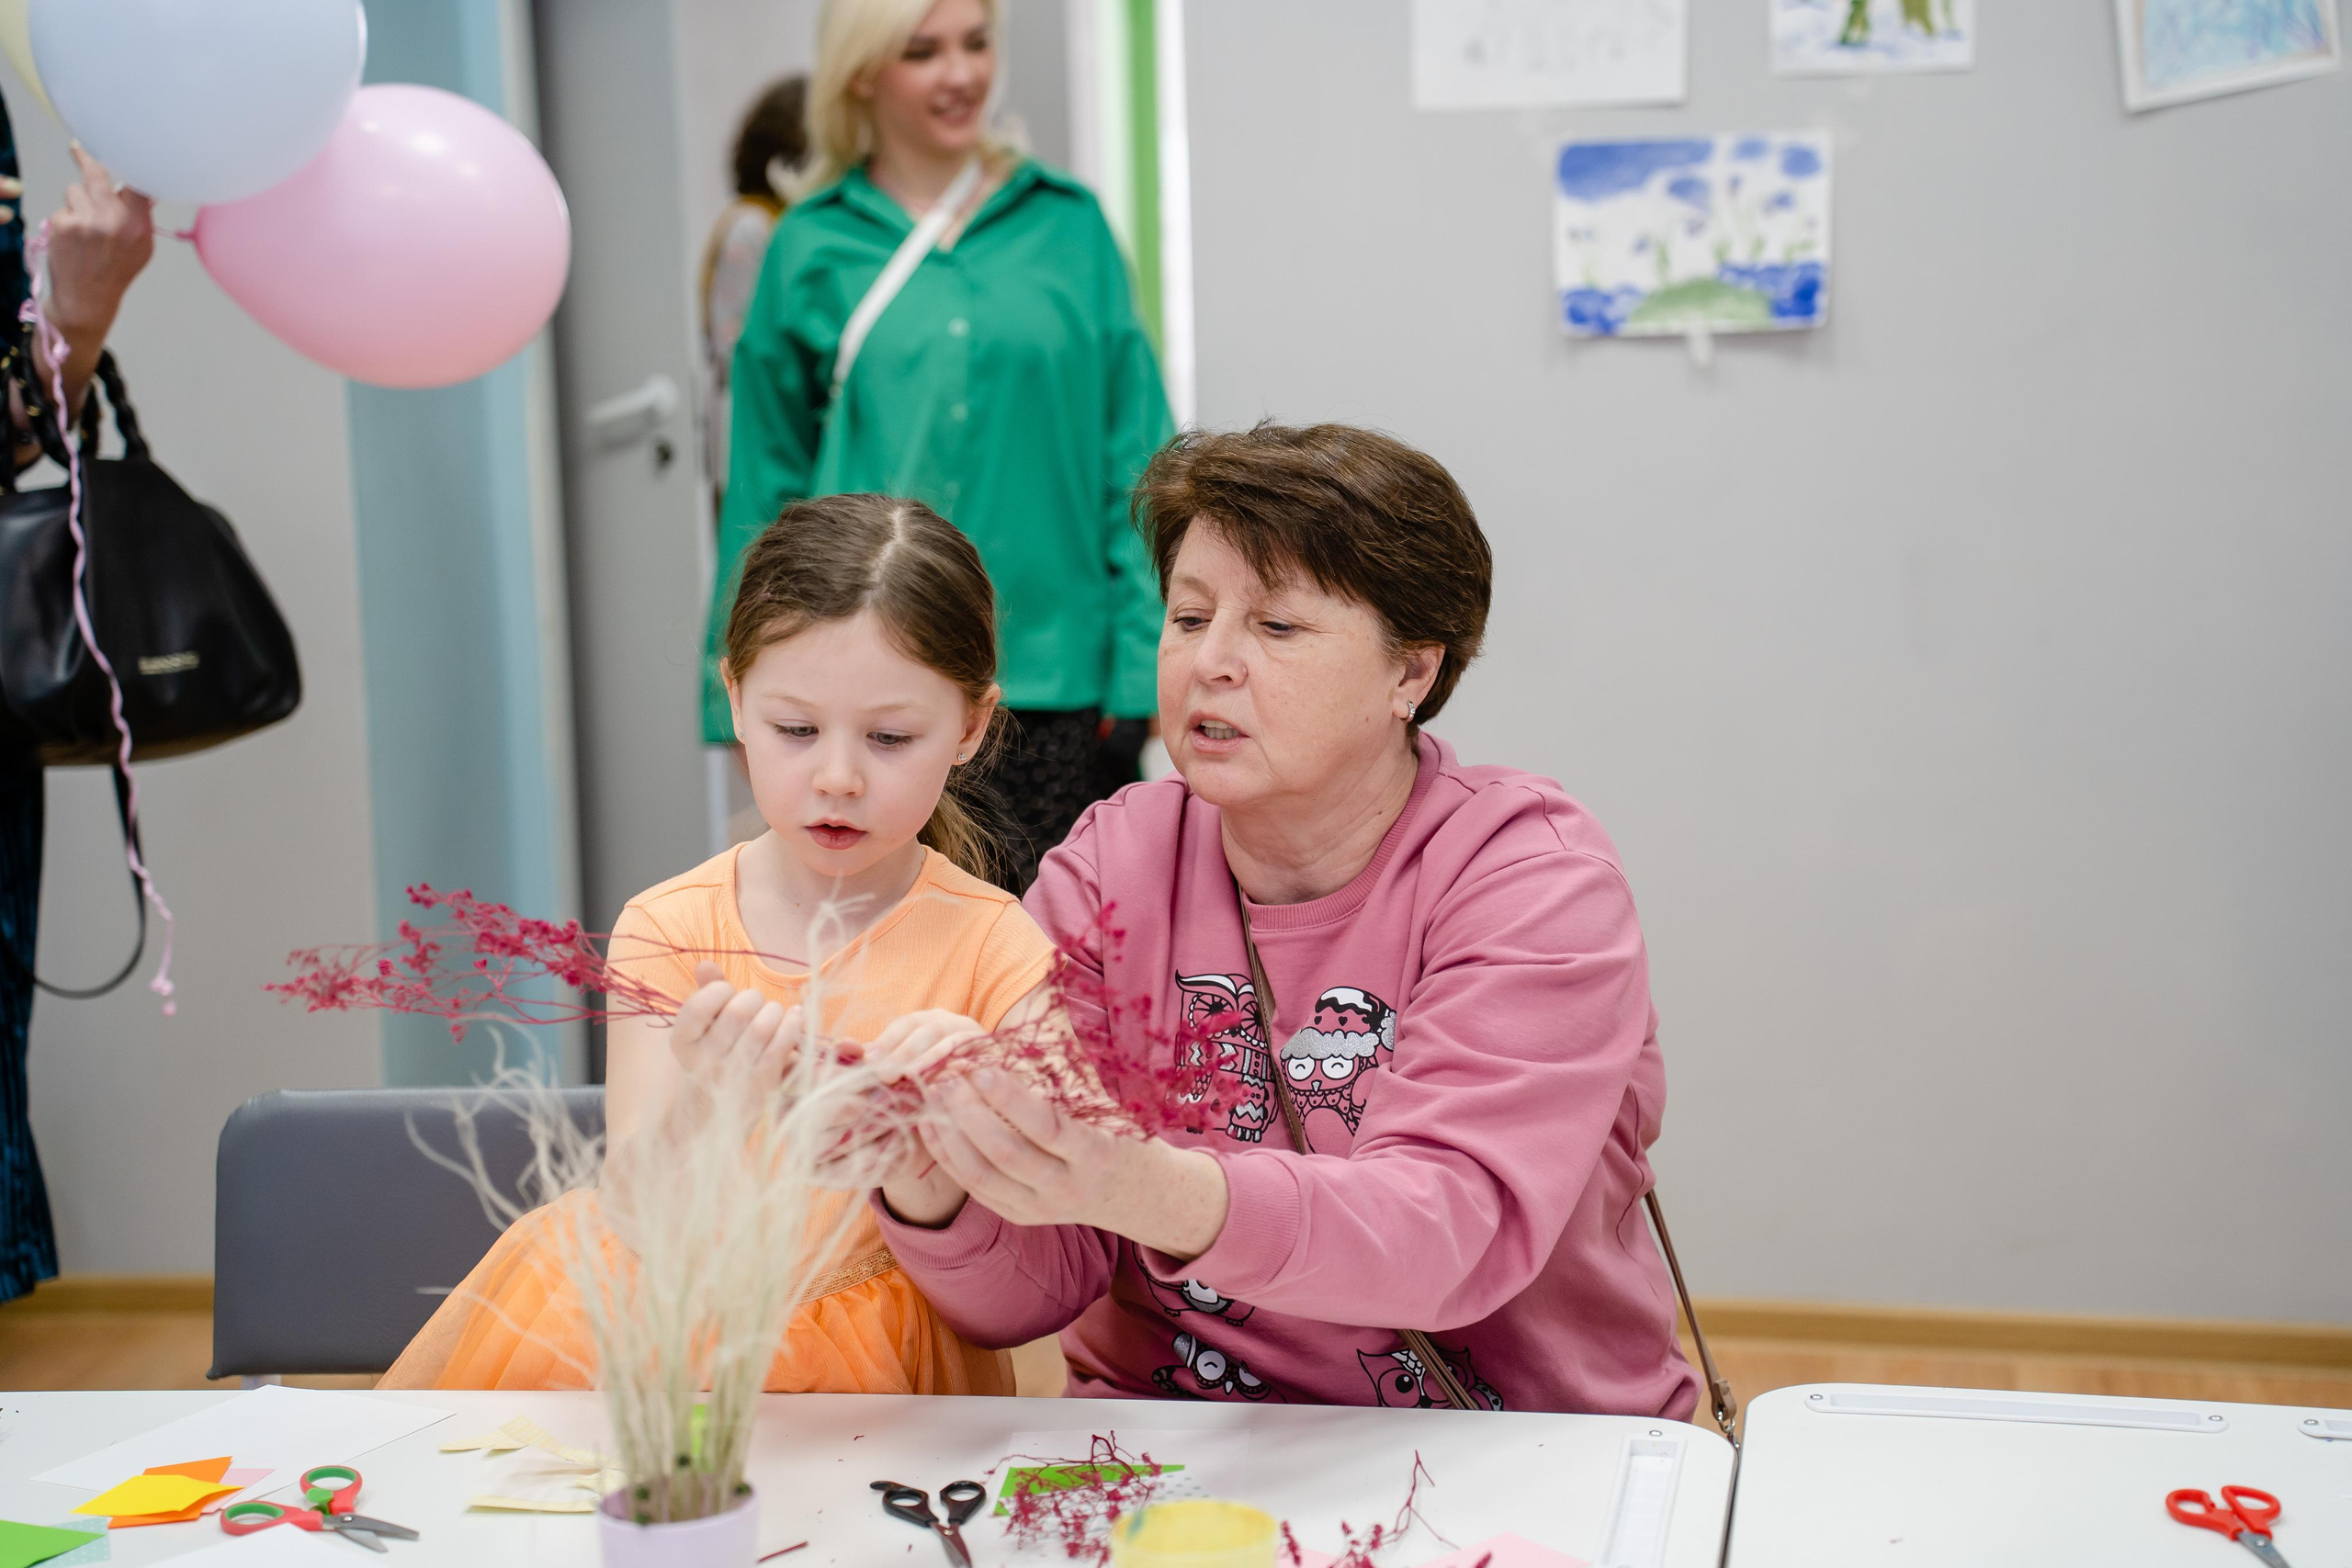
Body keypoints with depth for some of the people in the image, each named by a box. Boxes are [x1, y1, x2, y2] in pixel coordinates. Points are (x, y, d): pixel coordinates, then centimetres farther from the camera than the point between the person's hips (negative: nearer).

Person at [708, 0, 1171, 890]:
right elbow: (767, 483, 10)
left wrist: (1143, 653, 1)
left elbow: (1132, 457, 7)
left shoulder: (1068, 224, 7)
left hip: (1051, 665, 1)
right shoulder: (811, 249, 6)